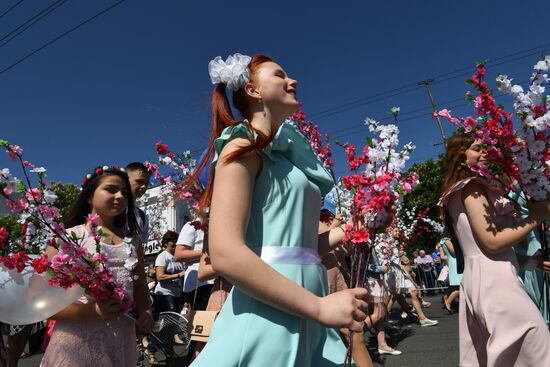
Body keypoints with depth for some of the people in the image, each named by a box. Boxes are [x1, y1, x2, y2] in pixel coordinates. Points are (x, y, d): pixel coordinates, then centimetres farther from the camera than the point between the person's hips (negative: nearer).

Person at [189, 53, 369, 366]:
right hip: (269, 320, -8)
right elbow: (225, 254, -20)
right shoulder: (244, 146, -7)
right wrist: (320, 307, -19)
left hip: (304, 322, 8)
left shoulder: (287, 156, 17)